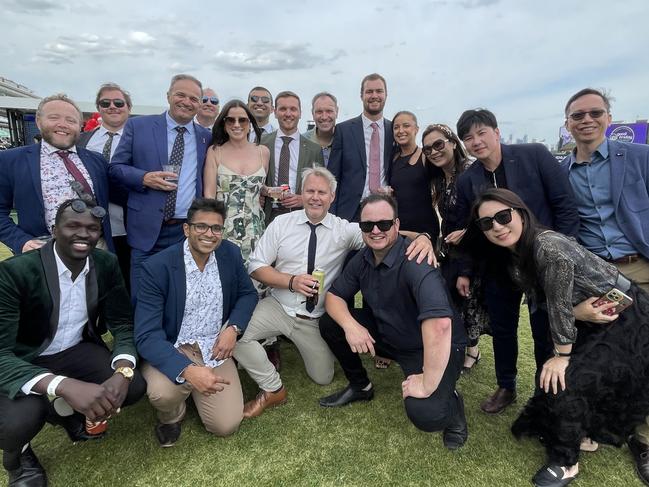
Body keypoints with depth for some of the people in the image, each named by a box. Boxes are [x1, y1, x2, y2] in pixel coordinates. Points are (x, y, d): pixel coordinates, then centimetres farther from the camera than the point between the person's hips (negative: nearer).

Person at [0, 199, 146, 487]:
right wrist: (66, 386, -47)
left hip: (75, 350, 4)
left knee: (134, 387, -14)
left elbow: (123, 325, -7)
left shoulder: (107, 264, -10)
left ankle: (64, 410, 18)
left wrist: (122, 373, -28)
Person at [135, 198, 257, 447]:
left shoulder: (230, 253, -6)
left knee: (226, 424, -8)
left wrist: (233, 328, -11)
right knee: (162, 392, -33)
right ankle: (171, 414, 6)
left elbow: (248, 293, 9)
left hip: (215, 348, 3)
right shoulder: (157, 267, -18)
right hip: (172, 350, -2)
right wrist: (188, 370, -37)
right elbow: (147, 336, -22)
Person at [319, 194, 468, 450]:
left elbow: (439, 323, -44)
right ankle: (360, 386, 18)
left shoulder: (414, 262, -32)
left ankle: (451, 404, 8)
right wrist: (350, 324, -20)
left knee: (424, 414, -31)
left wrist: (428, 384, -38)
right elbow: (334, 295, 1)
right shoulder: (363, 258, -5)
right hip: (388, 335, 7)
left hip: (435, 348, -6)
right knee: (329, 323, -4)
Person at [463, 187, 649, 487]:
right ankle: (583, 432, 37)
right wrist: (578, 310, -17)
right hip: (591, 323, 8)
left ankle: (565, 463, 8)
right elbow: (544, 303, 1)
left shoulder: (549, 247, -31)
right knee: (548, 378, 7)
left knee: (563, 381, -14)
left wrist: (562, 356, -13)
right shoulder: (513, 257, -4)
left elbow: (560, 305, -24)